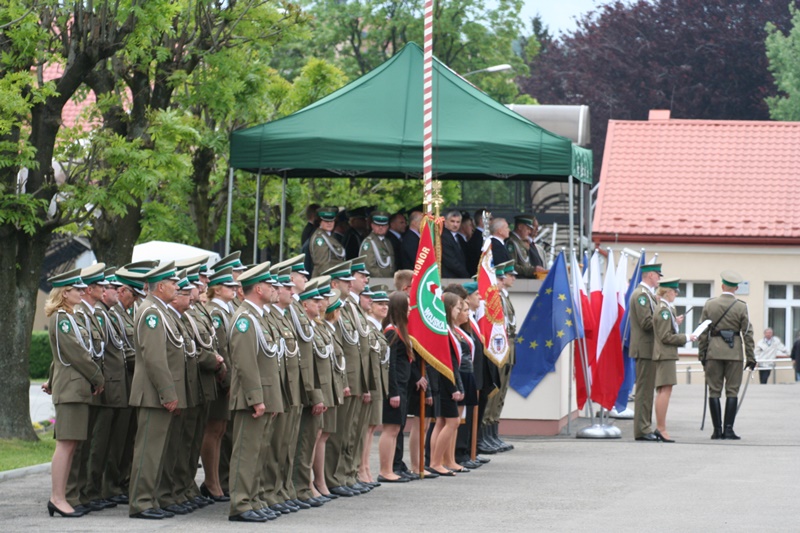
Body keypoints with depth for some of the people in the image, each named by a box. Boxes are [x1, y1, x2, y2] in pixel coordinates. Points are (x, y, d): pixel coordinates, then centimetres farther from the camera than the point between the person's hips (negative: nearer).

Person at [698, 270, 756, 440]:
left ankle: (717, 430, 2)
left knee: (714, 391, 5)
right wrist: (750, 357, 3)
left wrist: (702, 354, 12)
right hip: (734, 352, -1)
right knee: (732, 391, 1)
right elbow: (747, 333, -2)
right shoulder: (741, 307, -3)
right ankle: (728, 430, -4)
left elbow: (703, 332, 4)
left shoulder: (709, 305, 2)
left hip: (714, 351, 1)